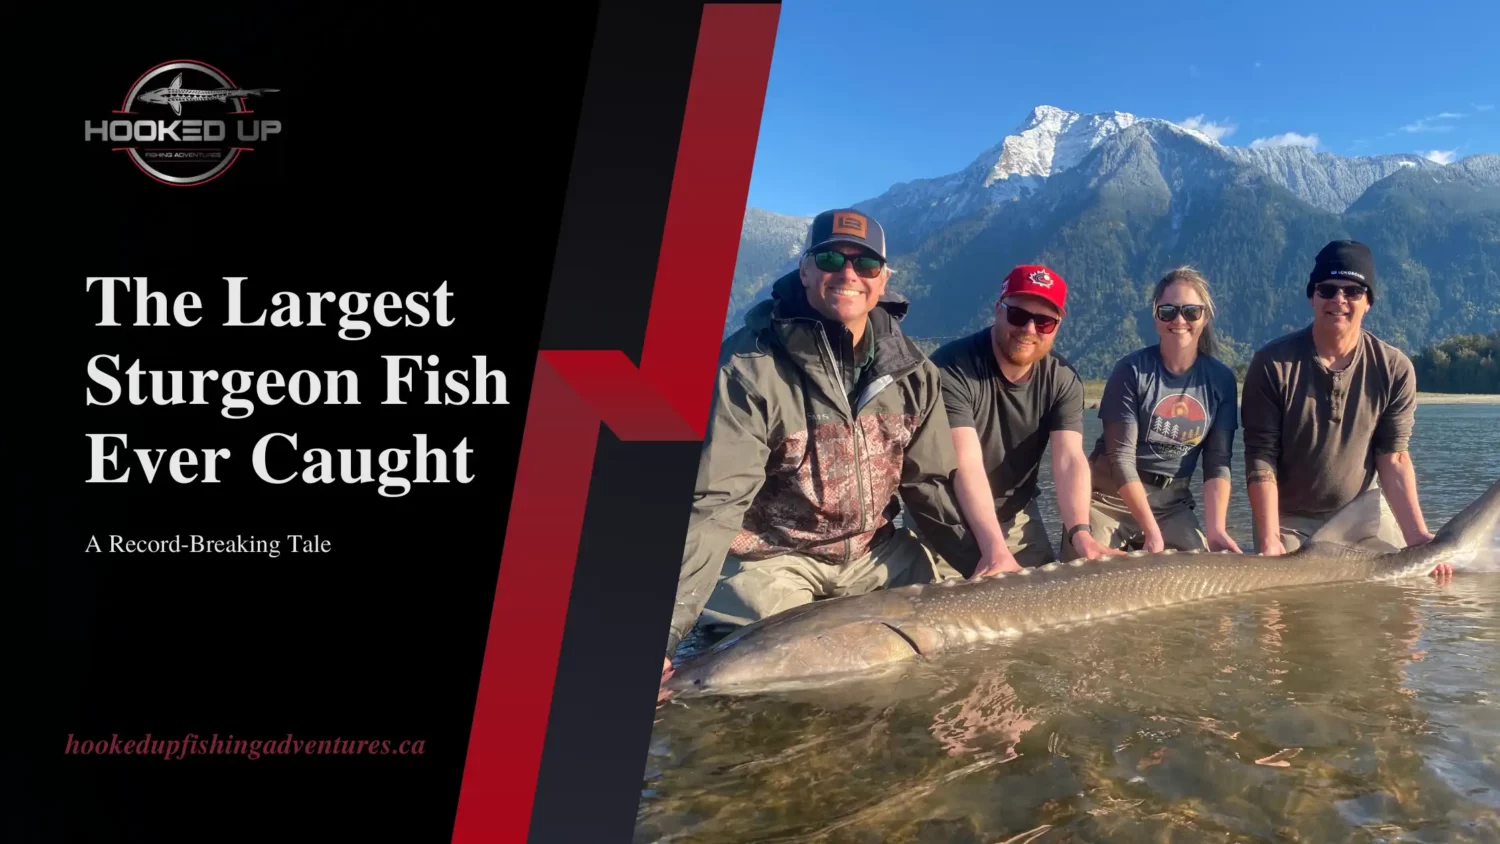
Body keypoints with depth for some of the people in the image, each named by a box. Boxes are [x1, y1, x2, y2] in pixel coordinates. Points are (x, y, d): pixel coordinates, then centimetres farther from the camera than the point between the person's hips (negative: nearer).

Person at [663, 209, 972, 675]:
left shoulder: (912, 370, -1)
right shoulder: (749, 364, -19)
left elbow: (930, 483, 7)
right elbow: (712, 505, -25)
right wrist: (666, 635, -32)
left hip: (876, 552, 5)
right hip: (771, 557, -5)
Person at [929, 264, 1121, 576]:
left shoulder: (1063, 380, -7)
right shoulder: (951, 368, -24)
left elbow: (1070, 459, -18)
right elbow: (966, 465, -32)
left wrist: (1079, 532, -36)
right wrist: (994, 549, -43)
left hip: (1018, 518, 5)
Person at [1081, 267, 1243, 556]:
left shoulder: (1221, 379, -1)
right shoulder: (1132, 370, -12)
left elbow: (1217, 462, -3)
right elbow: (1121, 457, -15)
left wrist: (1215, 528, -17)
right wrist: (1151, 531, -21)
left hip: (1172, 506, 3)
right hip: (1110, 499, -3)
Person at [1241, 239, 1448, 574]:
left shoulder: (1395, 369, -7)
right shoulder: (1273, 364, -15)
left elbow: (1393, 458, -8)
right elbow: (1261, 458, -16)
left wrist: (1418, 537, -20)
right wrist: (1269, 541, -24)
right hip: (1290, 520, -2)